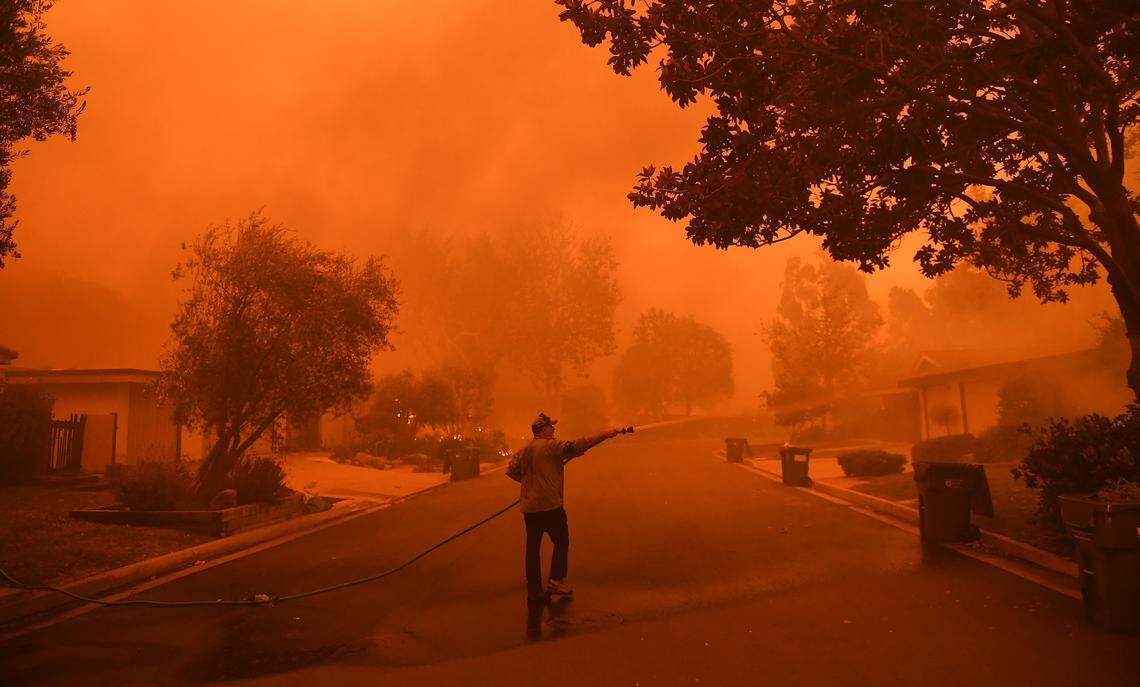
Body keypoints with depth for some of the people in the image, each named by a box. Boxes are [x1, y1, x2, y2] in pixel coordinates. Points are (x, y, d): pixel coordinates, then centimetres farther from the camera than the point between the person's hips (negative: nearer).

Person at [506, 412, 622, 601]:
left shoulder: (523, 451, 10)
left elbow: (511, 470, 16)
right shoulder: (551, 446, -9)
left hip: (528, 508, 6)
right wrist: (604, 435, -18)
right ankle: (556, 581, 7)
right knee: (561, 543, 10)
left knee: (533, 548, 10)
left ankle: (534, 590, 15)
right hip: (550, 505, -6)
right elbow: (577, 446, -17)